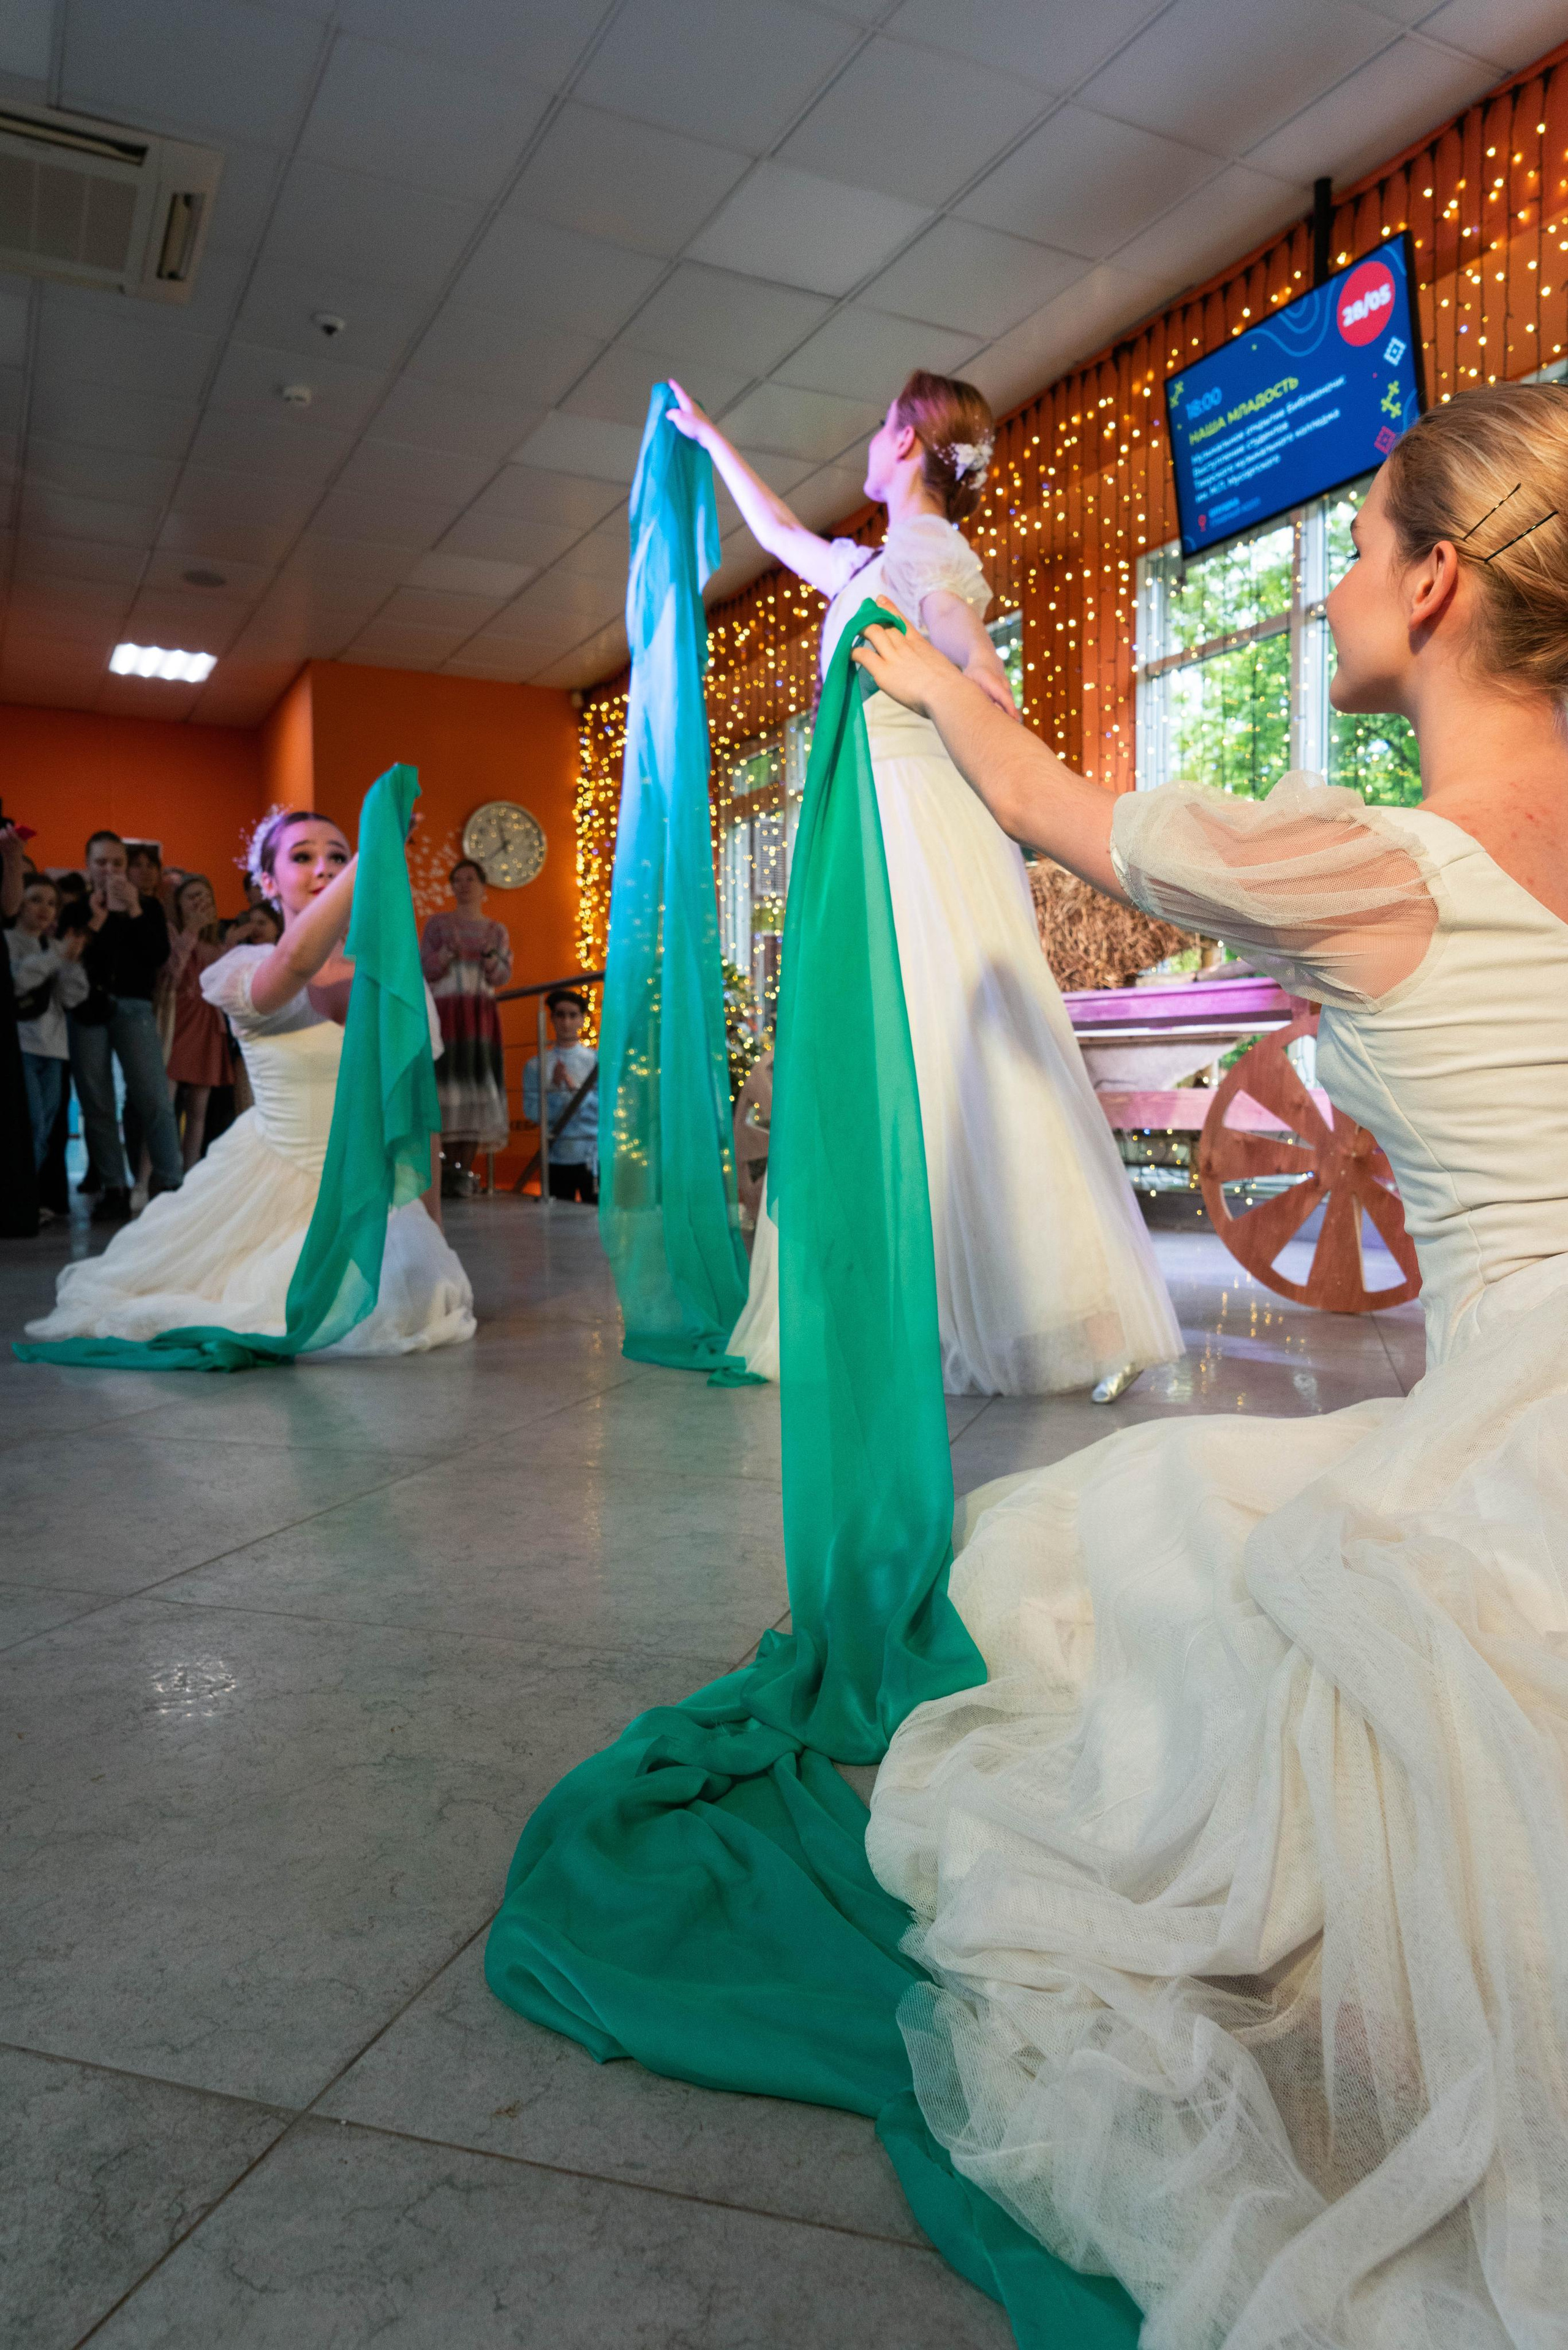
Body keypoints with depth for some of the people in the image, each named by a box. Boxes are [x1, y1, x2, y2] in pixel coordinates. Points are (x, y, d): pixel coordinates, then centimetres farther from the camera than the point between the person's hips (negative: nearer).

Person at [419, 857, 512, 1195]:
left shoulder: (497, 931, 14)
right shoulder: (438, 923, 10)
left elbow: (503, 977, 5)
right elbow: (424, 969, 1)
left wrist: (488, 955, -13)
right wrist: (449, 951, -15)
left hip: (481, 1015, 1)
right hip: (445, 1012, -1)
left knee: (477, 1082, -8)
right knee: (448, 1081, -10)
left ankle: (465, 1171, -8)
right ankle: (450, 1168, -6)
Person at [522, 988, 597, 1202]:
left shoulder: (597, 1061, 5)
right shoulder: (536, 1066, 7)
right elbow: (532, 1112, -2)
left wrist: (575, 1088, -15)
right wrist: (555, 1087, -14)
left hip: (593, 1158, -1)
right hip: (557, 1158, 1)